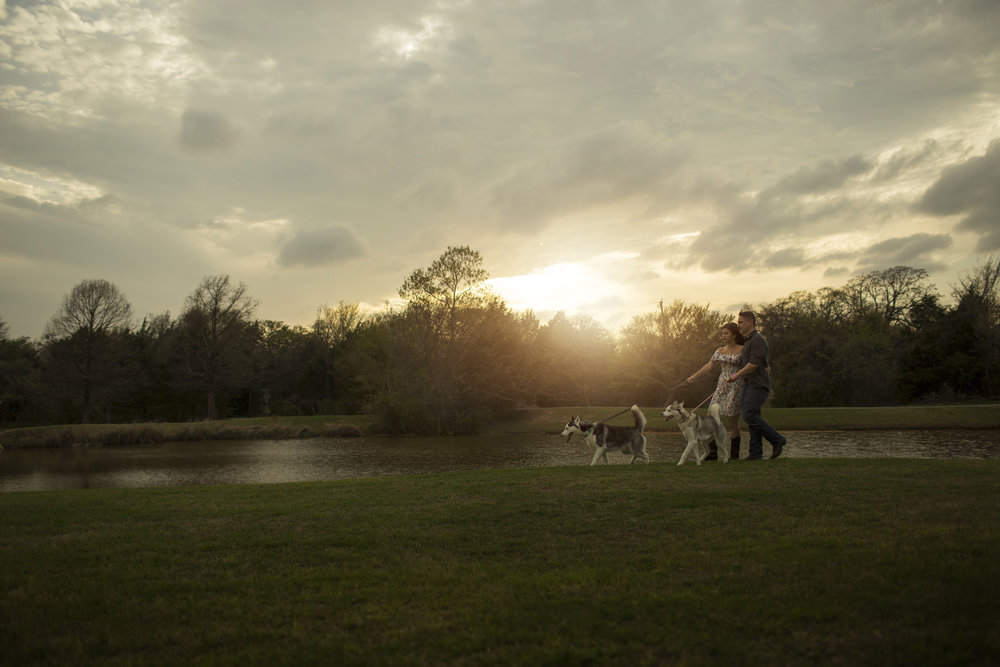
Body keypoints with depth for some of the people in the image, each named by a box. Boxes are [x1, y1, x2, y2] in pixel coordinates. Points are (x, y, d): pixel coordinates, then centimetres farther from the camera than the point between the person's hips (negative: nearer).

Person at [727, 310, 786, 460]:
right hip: (750, 385, 10)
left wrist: (737, 375, -10)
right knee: (753, 417, 5)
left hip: (758, 385, -10)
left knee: (749, 415, -17)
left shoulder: (757, 340, -12)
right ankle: (756, 452, 4)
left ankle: (777, 439, -6)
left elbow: (754, 364, -19)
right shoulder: (747, 340, 21)